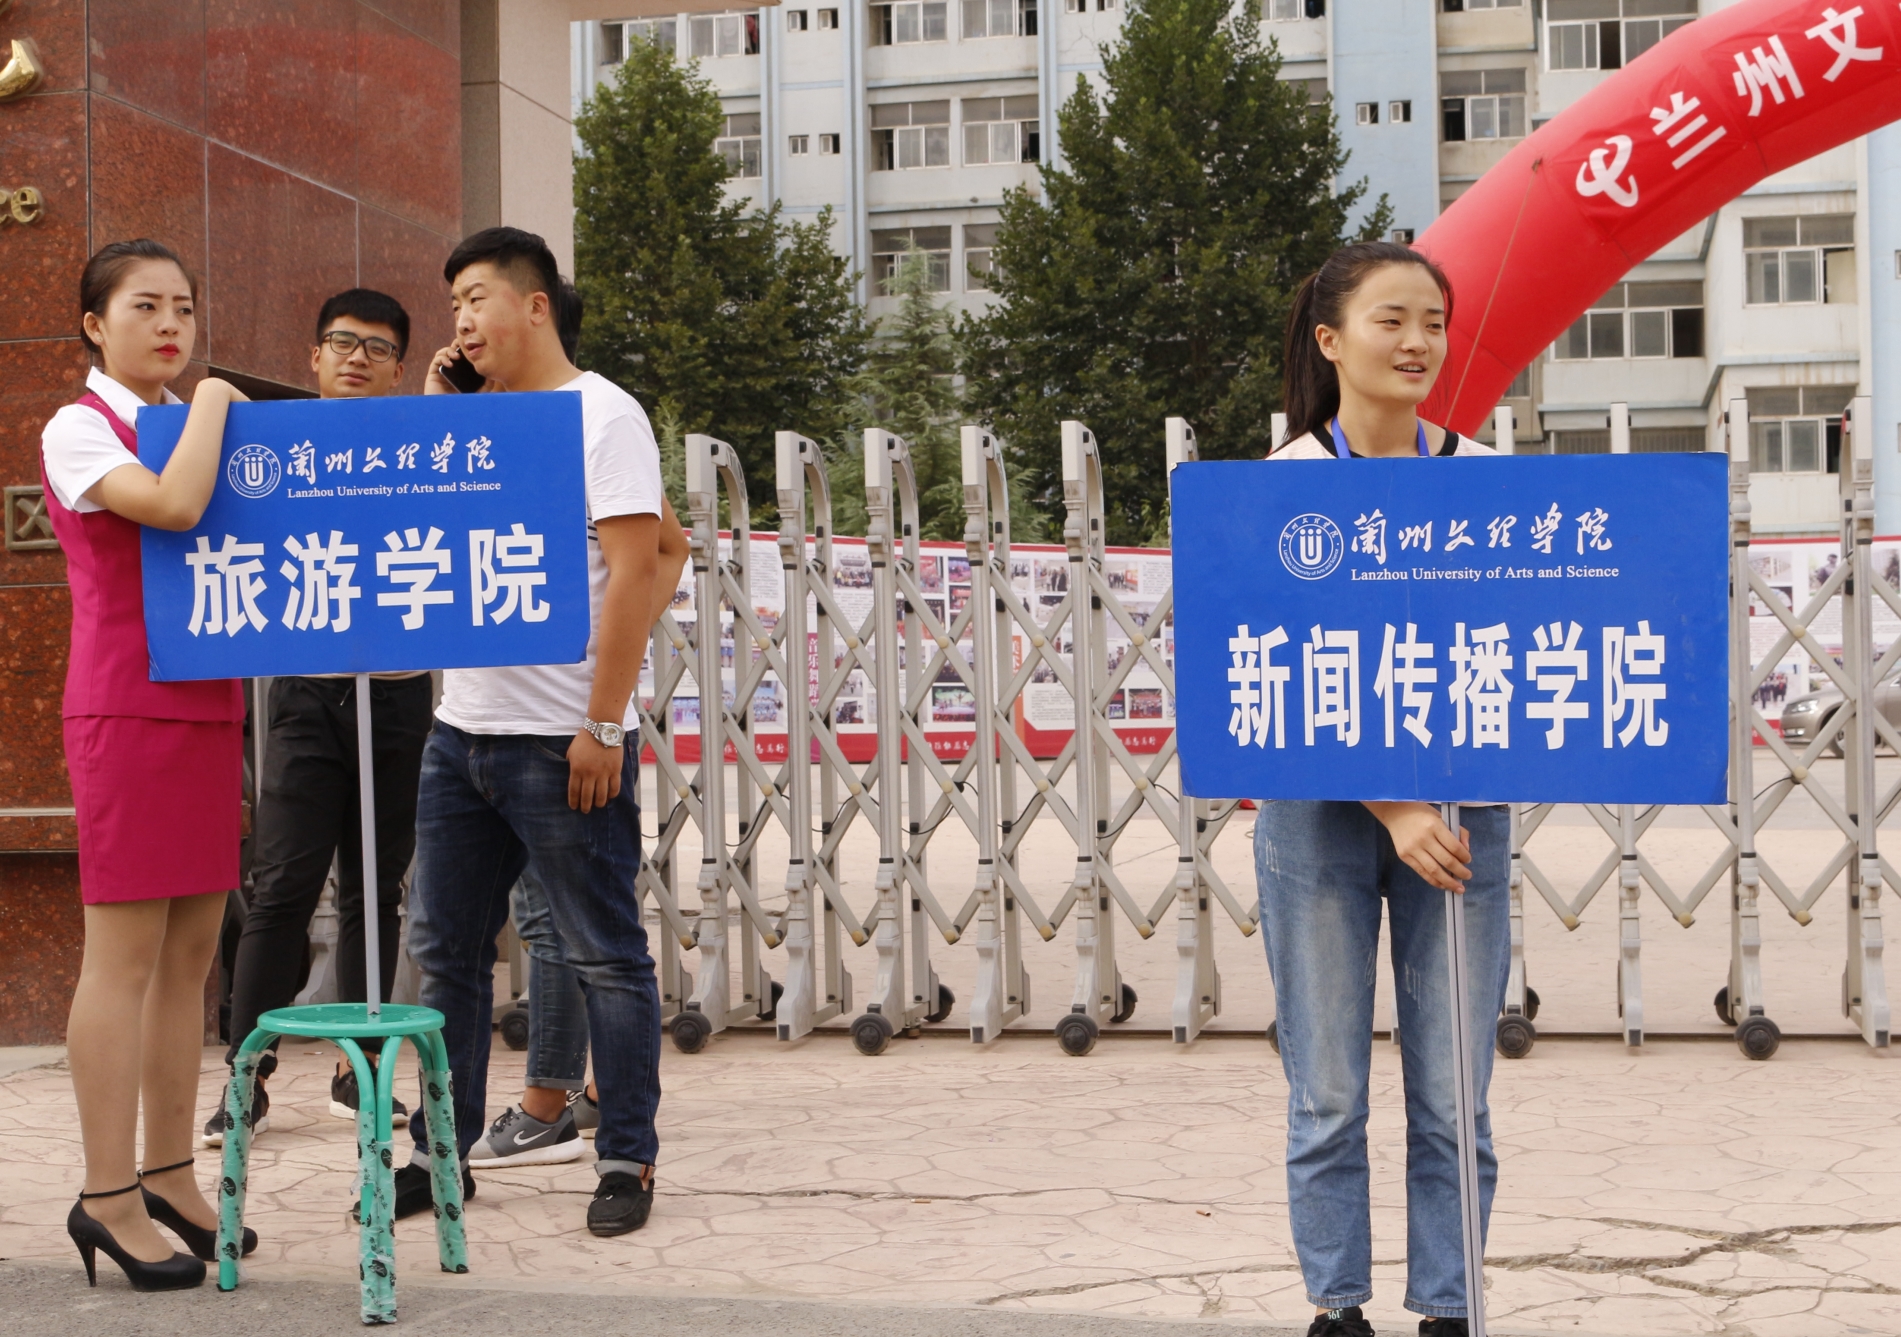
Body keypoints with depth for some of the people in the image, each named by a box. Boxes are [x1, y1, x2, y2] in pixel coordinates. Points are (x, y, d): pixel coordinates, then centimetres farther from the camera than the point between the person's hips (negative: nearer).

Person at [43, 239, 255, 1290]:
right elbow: (173, 505, -22)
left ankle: (169, 1176, 17)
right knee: (125, 952, -6)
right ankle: (109, 1196, 0)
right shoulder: (78, 428, -4)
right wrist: (209, 405, -8)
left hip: (206, 708, 8)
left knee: (190, 950, 9)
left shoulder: (185, 430, 18)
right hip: (127, 709, -8)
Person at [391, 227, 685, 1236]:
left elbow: (632, 573, -13)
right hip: (461, 730, 8)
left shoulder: (601, 414, -6)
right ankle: (443, 1150, 22)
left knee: (605, 958, 2)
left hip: (563, 741, -7)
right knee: (444, 951, 11)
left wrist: (604, 727, -18)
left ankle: (627, 1161, 11)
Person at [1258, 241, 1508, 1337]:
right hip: (1320, 807, -2)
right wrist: (1394, 810, -19)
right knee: (1329, 1093, 6)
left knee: (1453, 1096, 5)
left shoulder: (1484, 477, 4)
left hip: (1458, 806, 2)